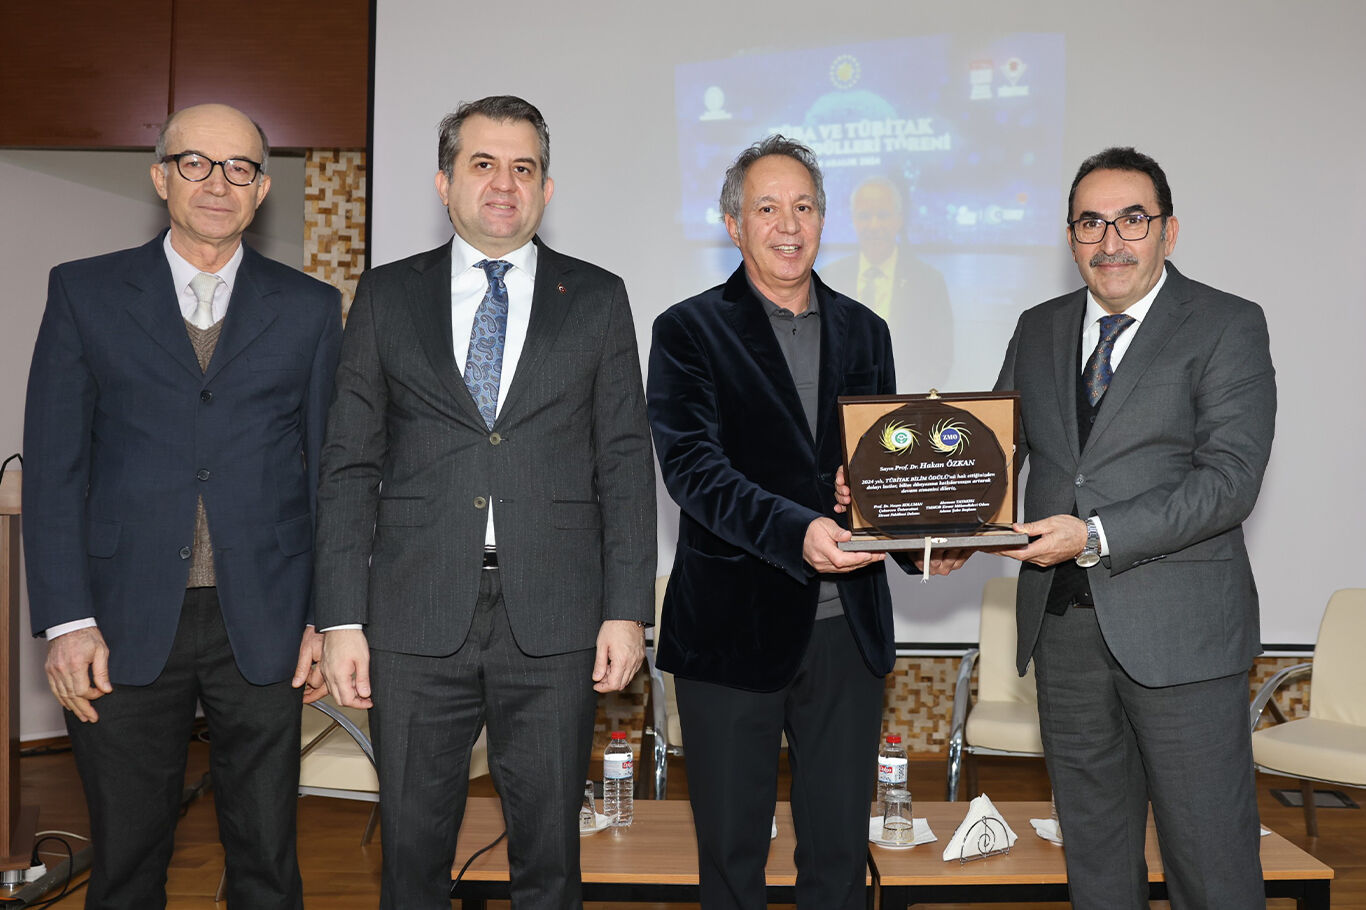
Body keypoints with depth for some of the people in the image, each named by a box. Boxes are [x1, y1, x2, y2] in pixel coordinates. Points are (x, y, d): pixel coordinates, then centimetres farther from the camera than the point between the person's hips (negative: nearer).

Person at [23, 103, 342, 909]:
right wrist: (67, 620, -5)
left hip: (263, 626, 0)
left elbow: (331, 471, 6)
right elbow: (53, 466, 2)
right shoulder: (85, 292, 6)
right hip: (124, 628, 0)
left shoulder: (310, 308, 7)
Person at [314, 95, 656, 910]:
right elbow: (350, 466, 5)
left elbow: (625, 463, 4)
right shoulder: (387, 296, 8)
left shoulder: (597, 298, 7)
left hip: (555, 625, 0)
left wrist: (627, 610, -3)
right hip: (415, 621, 1)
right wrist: (343, 619, -2)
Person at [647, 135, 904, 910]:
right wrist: (796, 531, -29)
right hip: (735, 628, -3)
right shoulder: (691, 331, -2)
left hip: (848, 626, 4)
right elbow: (693, 466, -14)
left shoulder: (865, 331, 12)